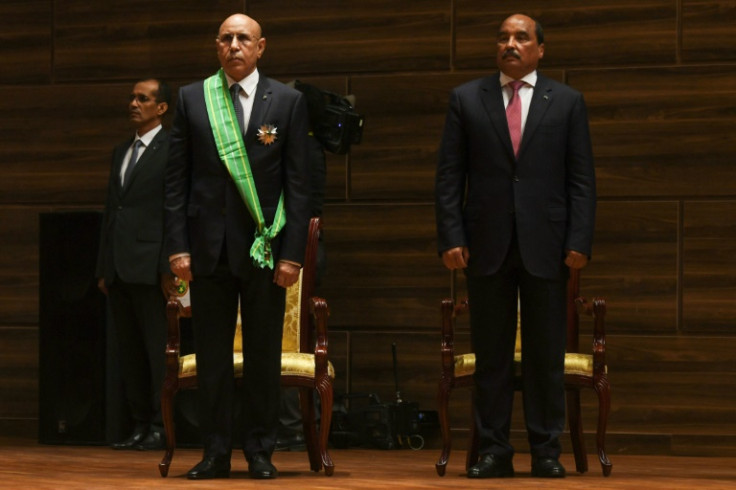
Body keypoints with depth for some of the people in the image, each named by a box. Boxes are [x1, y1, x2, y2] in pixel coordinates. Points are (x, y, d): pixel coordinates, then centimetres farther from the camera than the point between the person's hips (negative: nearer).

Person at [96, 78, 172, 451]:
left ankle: (161, 426, -1)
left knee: (157, 349, -4)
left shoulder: (173, 150, -3)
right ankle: (140, 423, 13)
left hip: (151, 266, -7)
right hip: (119, 267, 8)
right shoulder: (121, 152, 20)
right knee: (129, 349, 9)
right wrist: (104, 267, 15)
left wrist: (172, 267, -15)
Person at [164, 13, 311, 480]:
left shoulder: (288, 101, 3)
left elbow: (299, 183, 1)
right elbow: (177, 179, 6)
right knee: (211, 354, 4)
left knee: (264, 354, 4)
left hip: (265, 245, -1)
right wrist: (178, 245, -2)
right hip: (209, 246, 1)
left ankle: (260, 451, 12)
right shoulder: (191, 99, 7)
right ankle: (216, 453, 10)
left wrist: (293, 252, -5)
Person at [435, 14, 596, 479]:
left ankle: (546, 451, 9)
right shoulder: (466, 99, 7)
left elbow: (581, 178, 3)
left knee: (546, 354, 3)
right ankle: (494, 451, 9)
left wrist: (580, 241, -6)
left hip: (545, 246, 0)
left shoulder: (567, 102, 7)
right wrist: (452, 237, -5)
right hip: (488, 245, 1)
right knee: (491, 354, 4)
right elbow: (449, 176, 5)